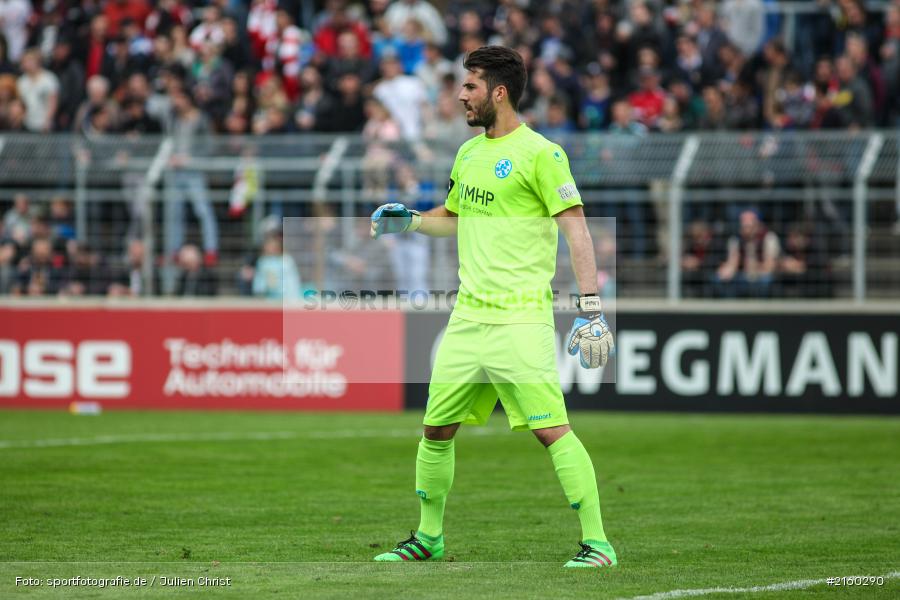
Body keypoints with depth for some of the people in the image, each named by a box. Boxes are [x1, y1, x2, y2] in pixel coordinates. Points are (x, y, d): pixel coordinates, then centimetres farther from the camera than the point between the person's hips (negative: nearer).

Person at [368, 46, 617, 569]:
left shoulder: (540, 153, -9)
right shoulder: (469, 153, 15)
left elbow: (577, 231, -12)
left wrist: (592, 309, -18)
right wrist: (408, 220, 13)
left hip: (521, 319, -8)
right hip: (468, 316, 8)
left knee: (552, 430, -14)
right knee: (437, 428, 10)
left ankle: (597, 542, -10)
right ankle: (429, 538, 26)